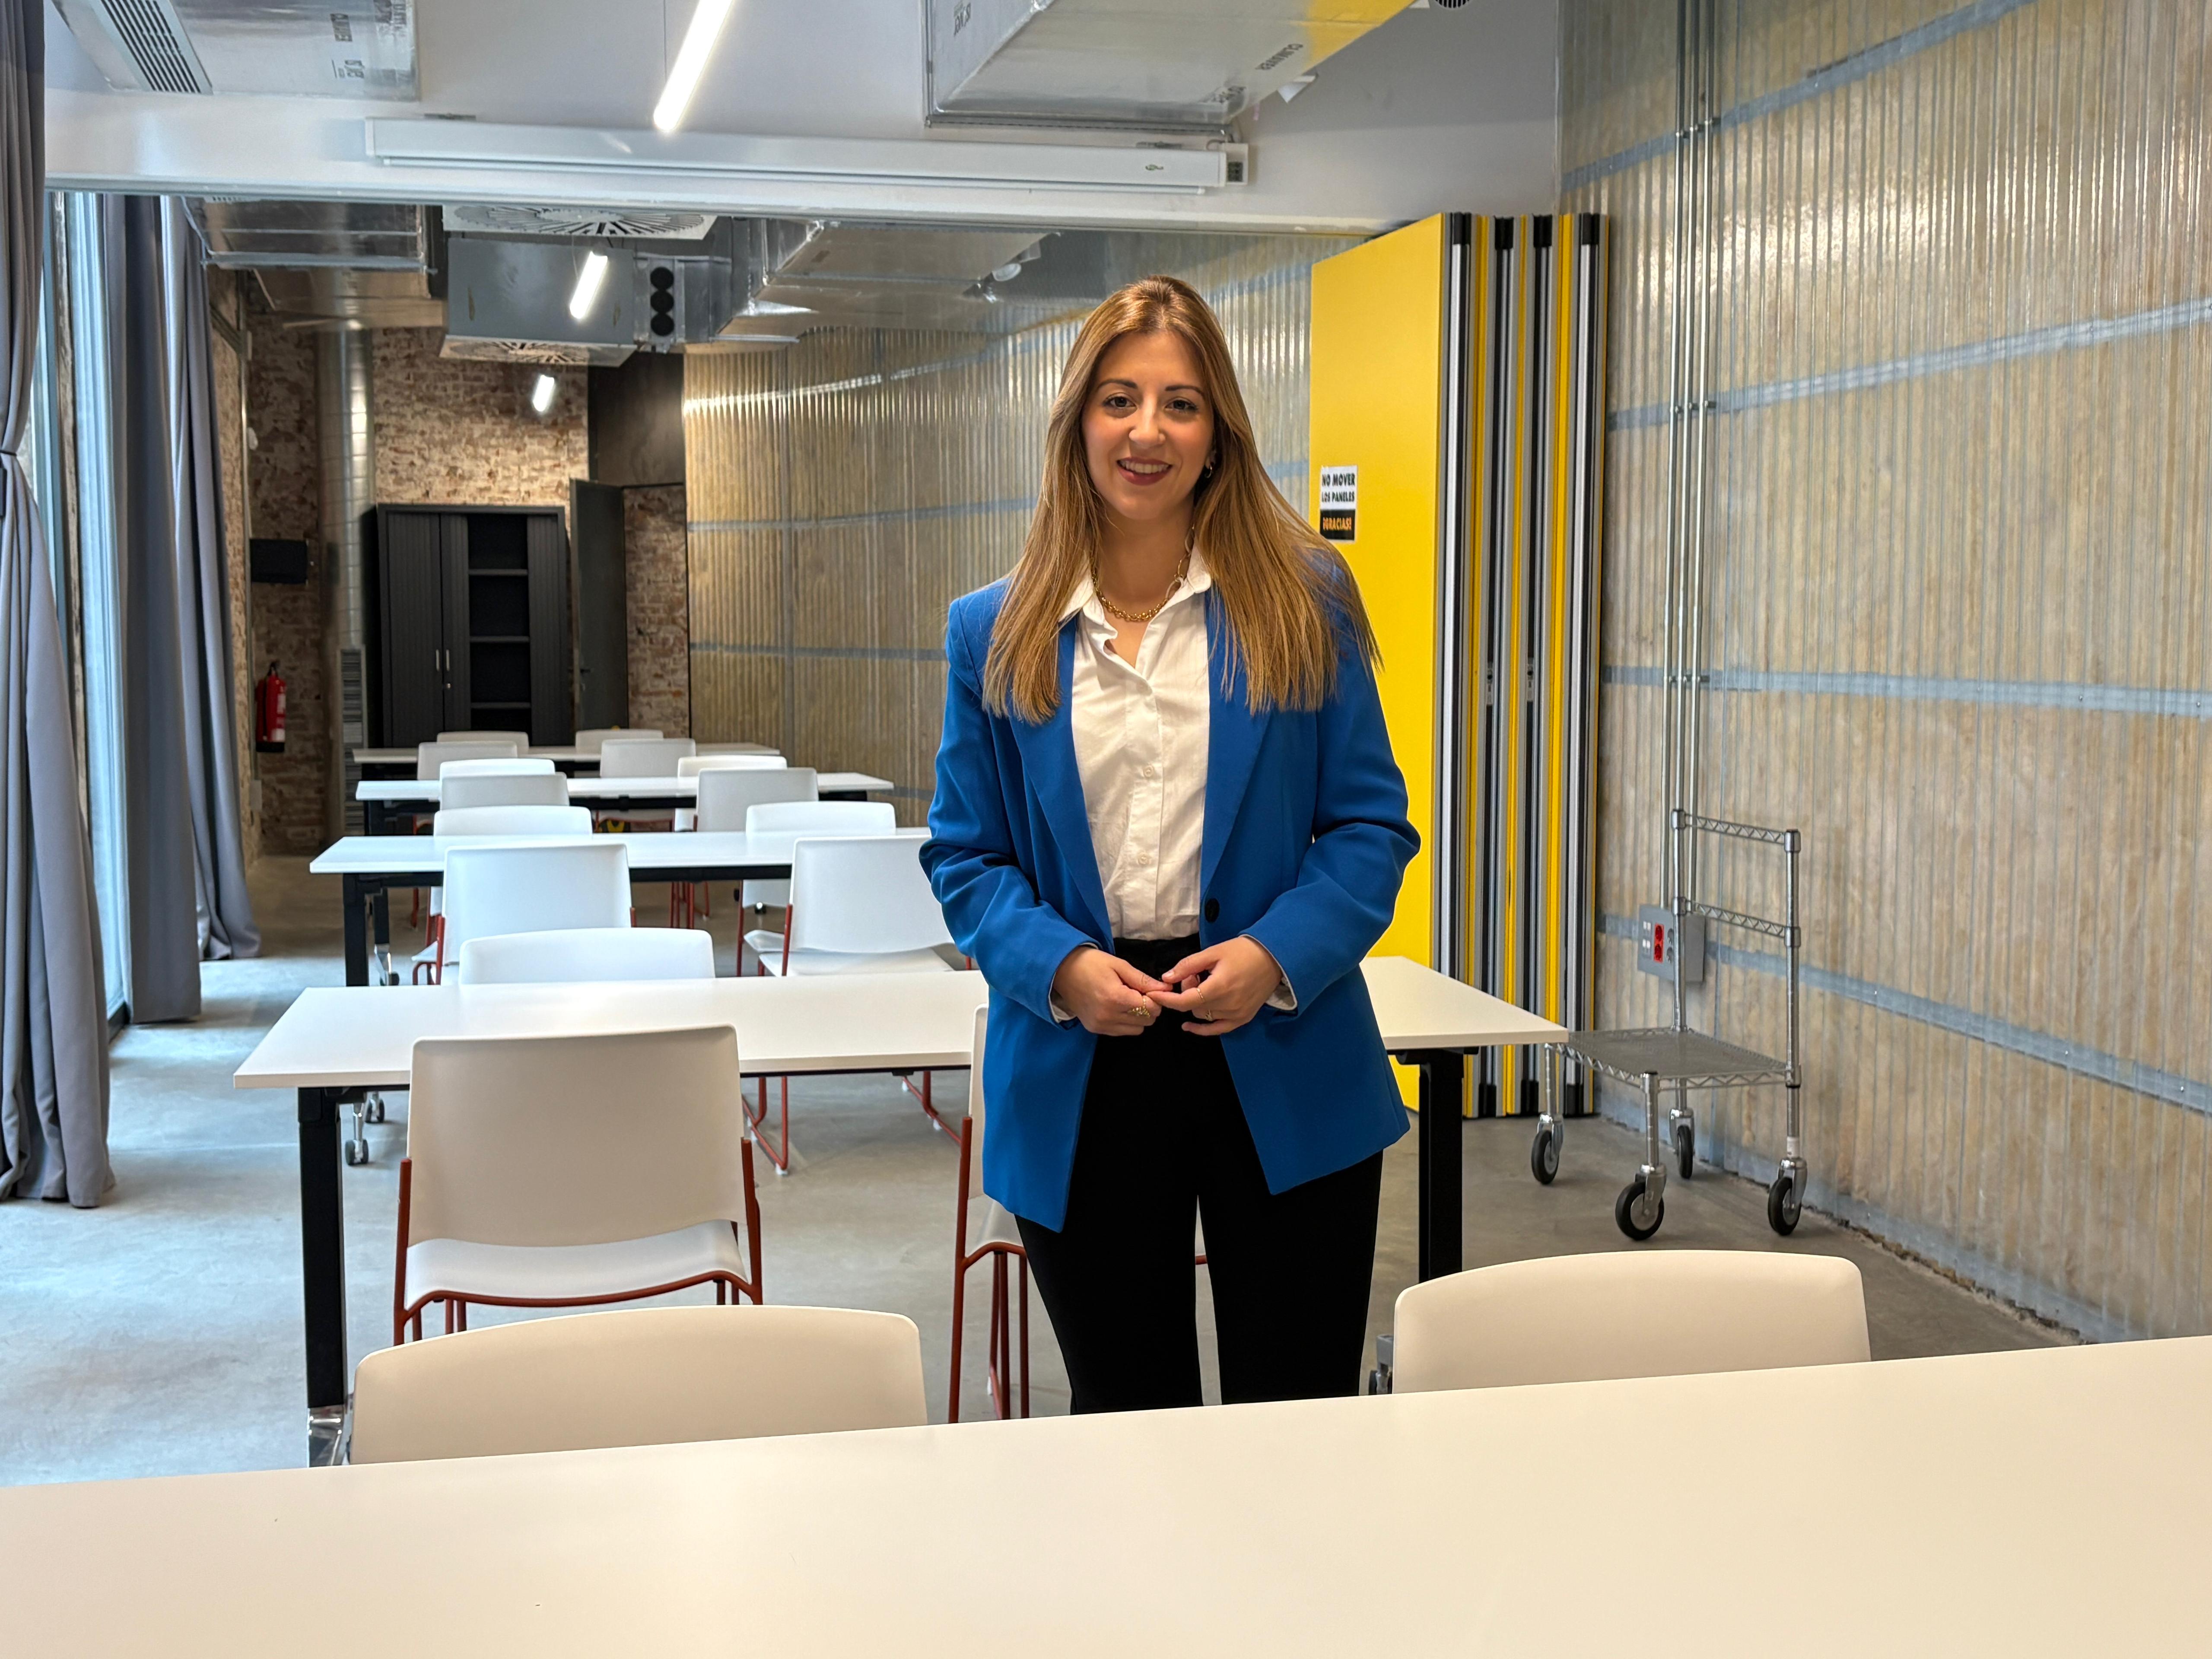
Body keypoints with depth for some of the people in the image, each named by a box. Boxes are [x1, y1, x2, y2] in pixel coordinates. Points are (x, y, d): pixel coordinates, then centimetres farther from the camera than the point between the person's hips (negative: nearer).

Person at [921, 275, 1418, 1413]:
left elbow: (1372, 823, 1)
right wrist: (1060, 968, -13)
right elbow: (964, 854, 6)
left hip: (1281, 1068, -1)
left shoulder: (1302, 601, 1)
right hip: (1080, 1081, 1)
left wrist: (1278, 955, -15)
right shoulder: (994, 634, 5)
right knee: (1123, 1418, 14)